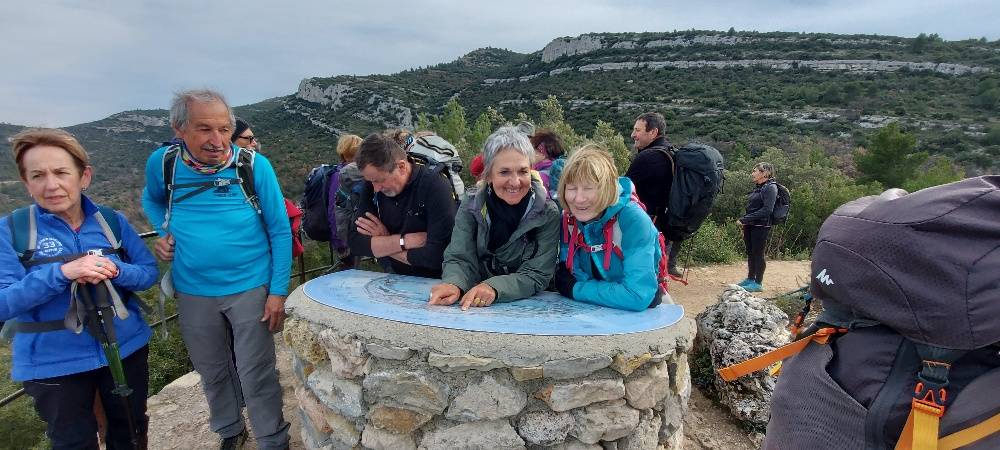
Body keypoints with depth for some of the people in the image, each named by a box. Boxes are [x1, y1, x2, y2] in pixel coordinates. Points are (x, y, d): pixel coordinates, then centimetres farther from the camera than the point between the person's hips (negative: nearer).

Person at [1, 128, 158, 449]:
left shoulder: (112, 220, -4)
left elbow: (150, 272, -2)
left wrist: (115, 271, -23)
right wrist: (61, 272, -31)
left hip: (126, 348, 2)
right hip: (54, 363, -1)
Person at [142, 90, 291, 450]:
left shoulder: (254, 165, -15)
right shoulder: (162, 163, -6)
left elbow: (280, 231, -9)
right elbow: (152, 199, 18)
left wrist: (278, 291, -11)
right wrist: (165, 231, -3)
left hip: (250, 287, -3)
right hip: (193, 291, 3)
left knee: (256, 376, 6)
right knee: (212, 373, 21)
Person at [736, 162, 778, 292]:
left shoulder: (771, 187, -10)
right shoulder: (757, 188, 14)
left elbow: (767, 210, -19)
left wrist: (745, 219, -21)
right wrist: (744, 223, 6)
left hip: (761, 226, -7)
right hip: (750, 226, 8)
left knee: (758, 253, -1)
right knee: (750, 253, 13)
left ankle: (758, 283, 7)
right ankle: (750, 279, 25)